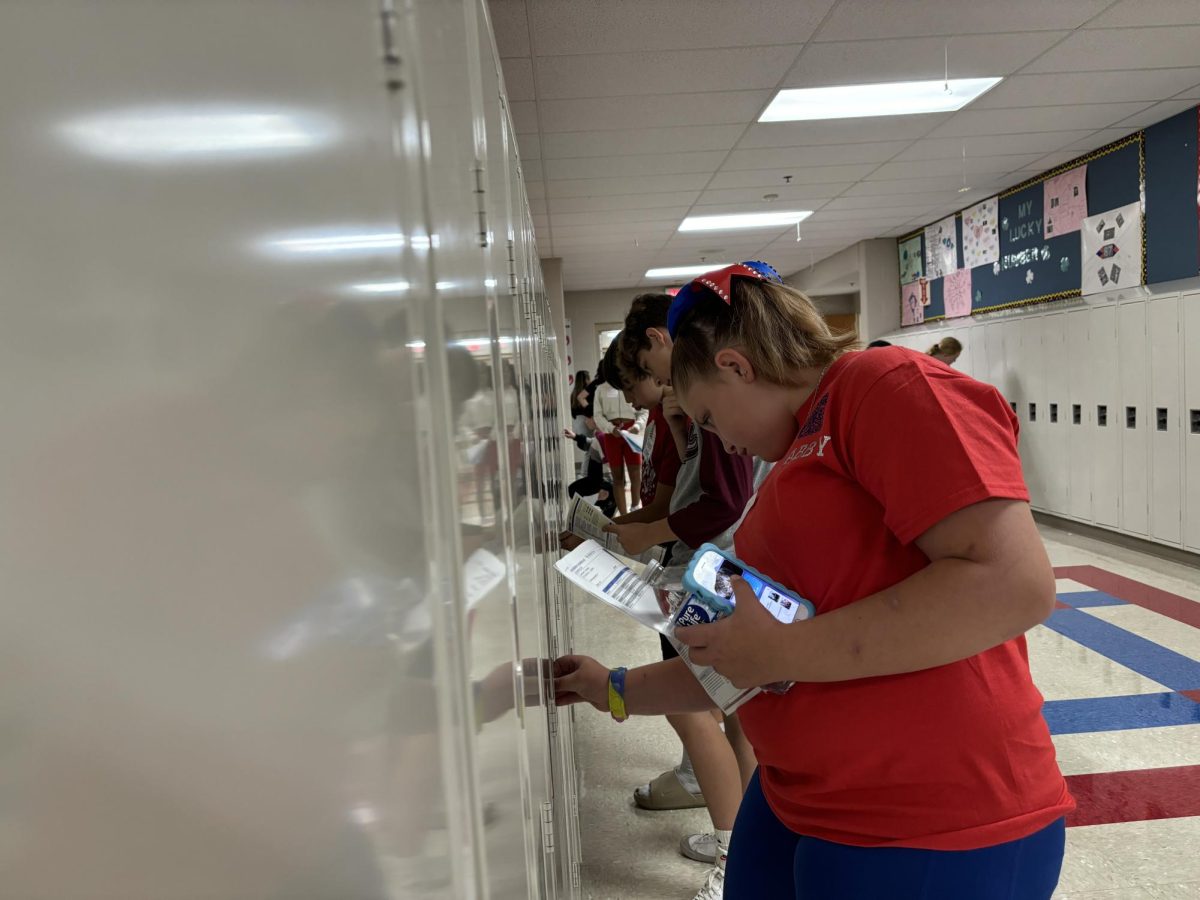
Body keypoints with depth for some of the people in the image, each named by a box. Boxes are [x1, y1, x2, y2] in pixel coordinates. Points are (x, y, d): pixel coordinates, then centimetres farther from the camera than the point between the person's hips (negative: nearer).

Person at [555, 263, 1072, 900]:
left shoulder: (889, 384, -13)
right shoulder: (797, 455, 12)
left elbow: (1014, 583, -25)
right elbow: (750, 668, 18)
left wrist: (786, 652, -22)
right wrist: (619, 691, 20)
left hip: (930, 830, -8)